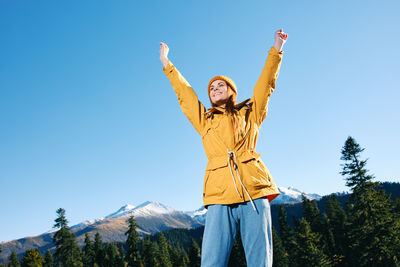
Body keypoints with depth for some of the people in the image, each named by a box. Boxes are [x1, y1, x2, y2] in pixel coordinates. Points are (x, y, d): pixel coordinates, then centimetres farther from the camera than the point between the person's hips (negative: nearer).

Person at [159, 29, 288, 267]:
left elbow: (266, 84, 24)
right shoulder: (205, 120, 25)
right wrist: (167, 63, 39)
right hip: (219, 195, 1)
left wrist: (276, 50, 25)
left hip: (254, 191, 0)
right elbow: (184, 93, 32)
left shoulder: (249, 113, 22)